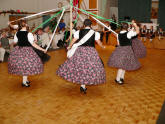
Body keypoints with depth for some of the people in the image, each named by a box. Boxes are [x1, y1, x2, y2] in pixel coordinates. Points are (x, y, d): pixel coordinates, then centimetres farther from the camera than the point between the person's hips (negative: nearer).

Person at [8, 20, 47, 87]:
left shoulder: (17, 33, -2)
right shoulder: (28, 34, -17)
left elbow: (15, 42, 12)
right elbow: (33, 44, -18)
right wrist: (42, 49, -13)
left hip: (18, 50, 6)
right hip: (27, 50, -6)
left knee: (21, 65, 16)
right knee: (26, 66, 5)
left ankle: (25, 79, 30)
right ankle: (24, 82, 10)